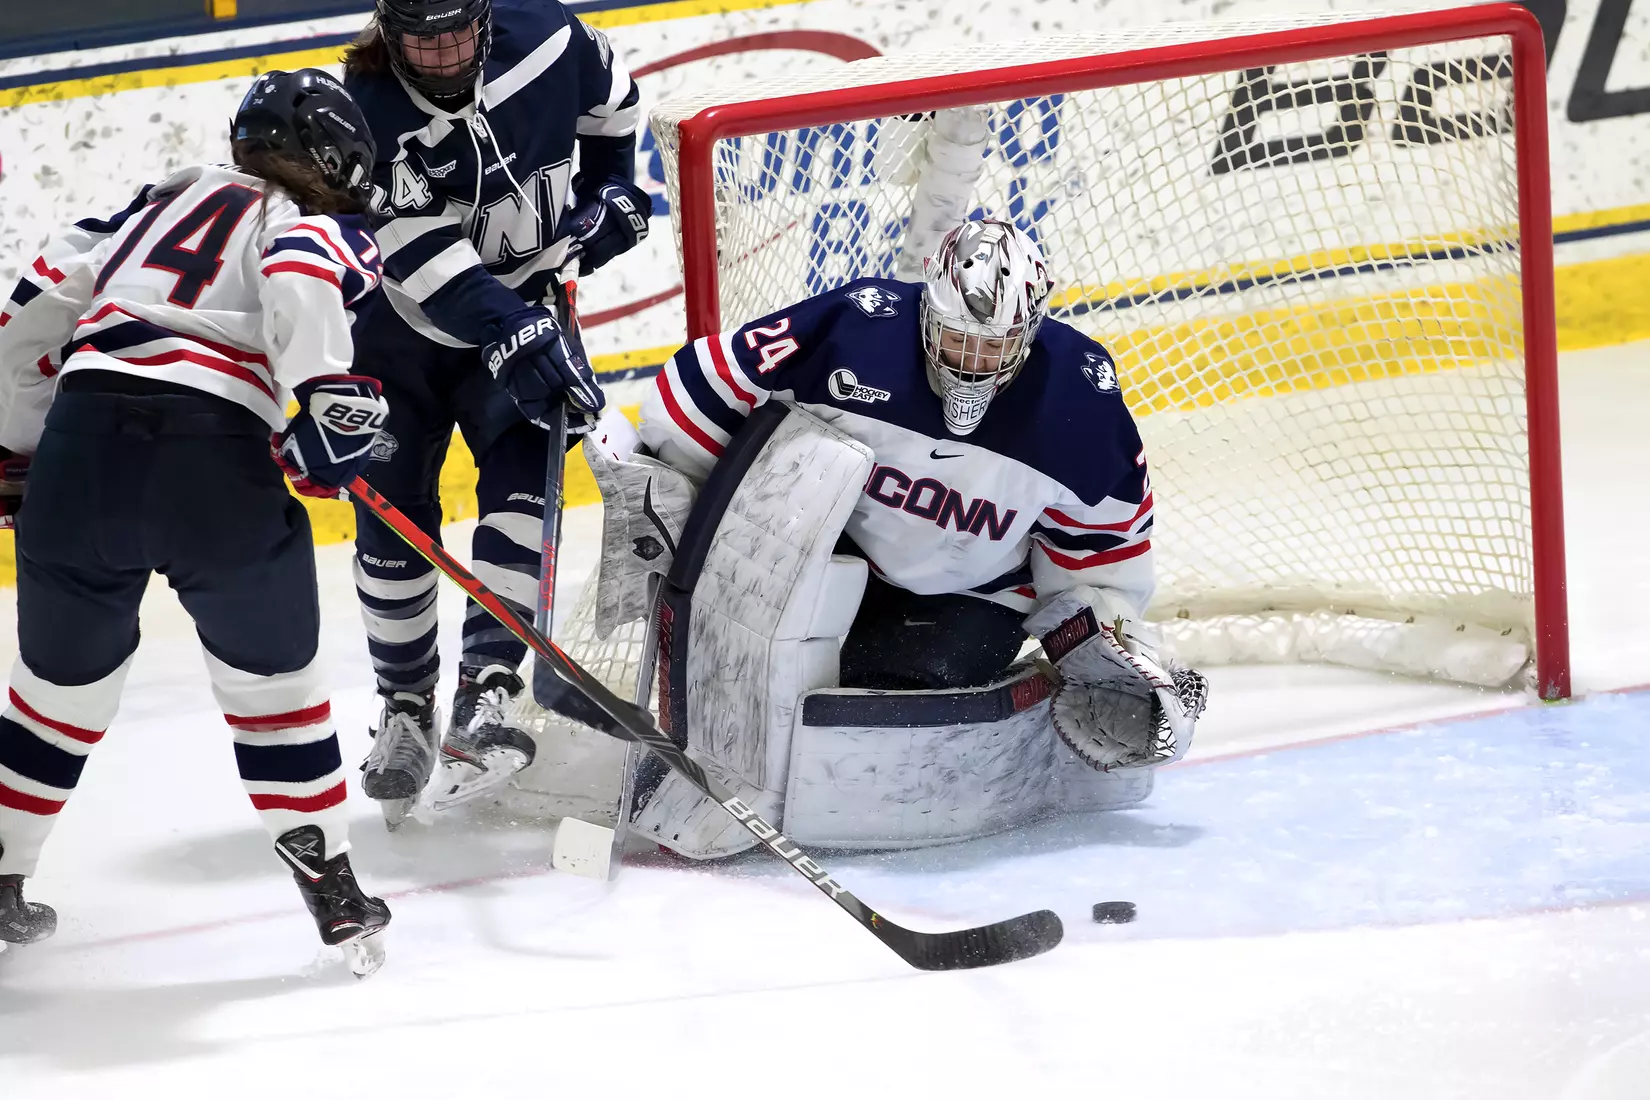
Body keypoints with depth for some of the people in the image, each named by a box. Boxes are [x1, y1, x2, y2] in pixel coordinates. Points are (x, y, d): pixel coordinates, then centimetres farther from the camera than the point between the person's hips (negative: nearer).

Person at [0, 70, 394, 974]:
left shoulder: (166, 198, 30)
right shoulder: (314, 229, 14)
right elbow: (303, 281, -13)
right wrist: (330, 400, -15)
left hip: (82, 438, 4)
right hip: (216, 458, -4)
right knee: (272, 679, 13)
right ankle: (332, 887, 13)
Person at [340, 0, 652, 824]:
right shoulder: (370, 109, -26)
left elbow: (611, 99, 8)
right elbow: (428, 258, -34)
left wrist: (609, 190, 3)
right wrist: (517, 337, -42)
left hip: (526, 305, 1)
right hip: (404, 323, -1)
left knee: (521, 472, -19)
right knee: (392, 513, 0)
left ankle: (487, 690, -25)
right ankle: (406, 706, 18)